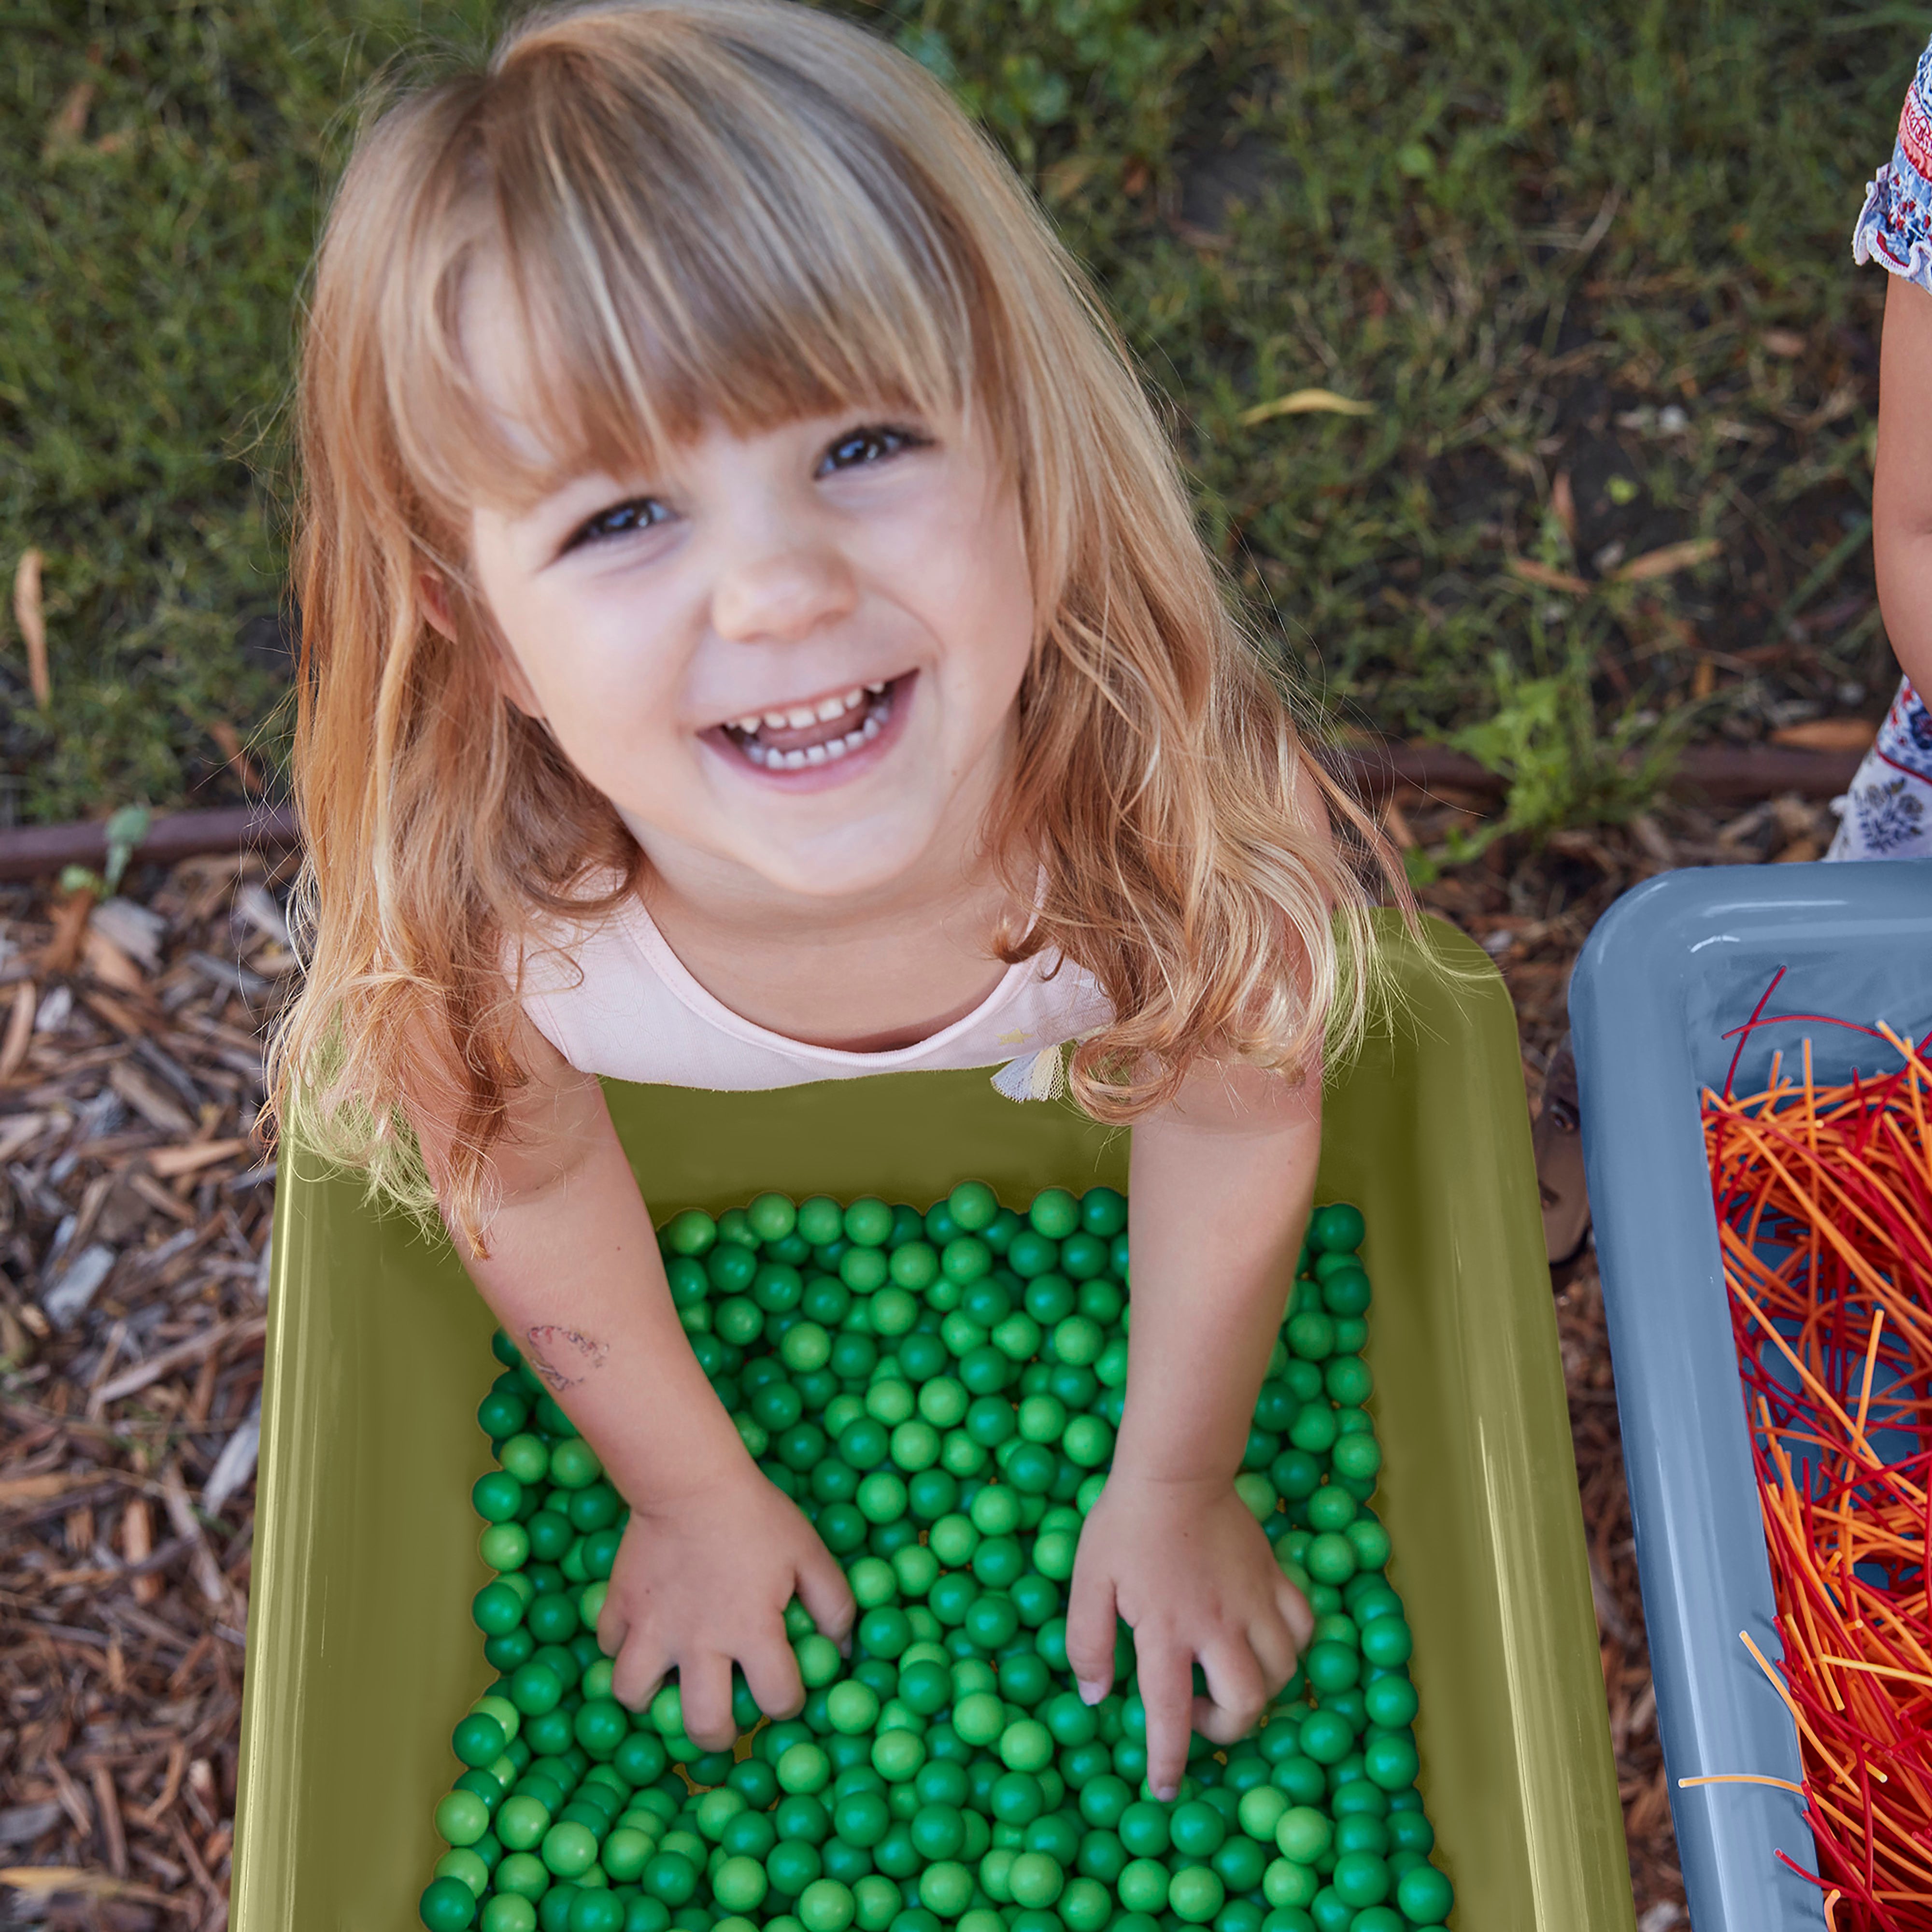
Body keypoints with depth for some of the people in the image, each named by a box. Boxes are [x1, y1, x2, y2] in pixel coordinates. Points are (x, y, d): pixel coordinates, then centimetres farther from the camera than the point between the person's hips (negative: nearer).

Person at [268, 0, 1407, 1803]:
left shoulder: (1184, 795, -46)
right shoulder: (466, 920, -44)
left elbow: (1229, 1127, -22)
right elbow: (533, 1196, -19)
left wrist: (1170, 1488, -5)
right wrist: (696, 1494, -1)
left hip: (1070, 1081, 0)